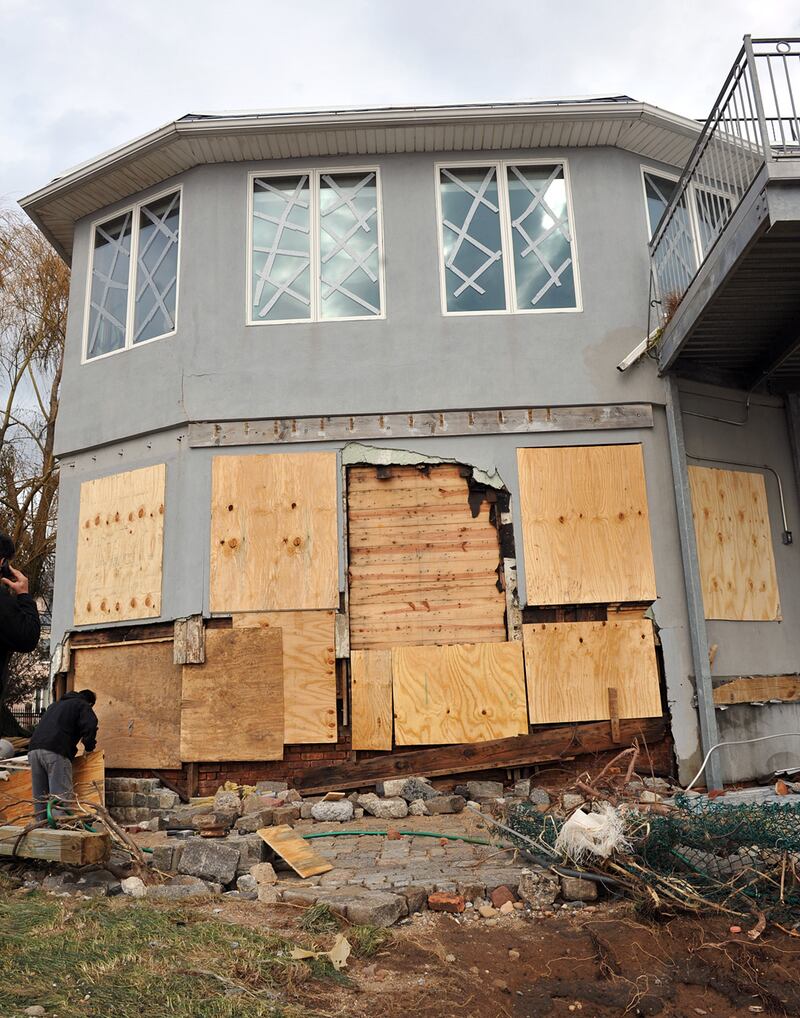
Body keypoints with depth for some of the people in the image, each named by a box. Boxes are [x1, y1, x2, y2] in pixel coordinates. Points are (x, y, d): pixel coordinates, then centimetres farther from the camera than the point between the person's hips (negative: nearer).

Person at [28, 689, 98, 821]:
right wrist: (89, 747, 9)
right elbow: (90, 727, -7)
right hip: (55, 752, -7)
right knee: (60, 798, -7)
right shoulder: (83, 706, 11)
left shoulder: (55, 705, 34)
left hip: (34, 749, 7)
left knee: (40, 798, 13)